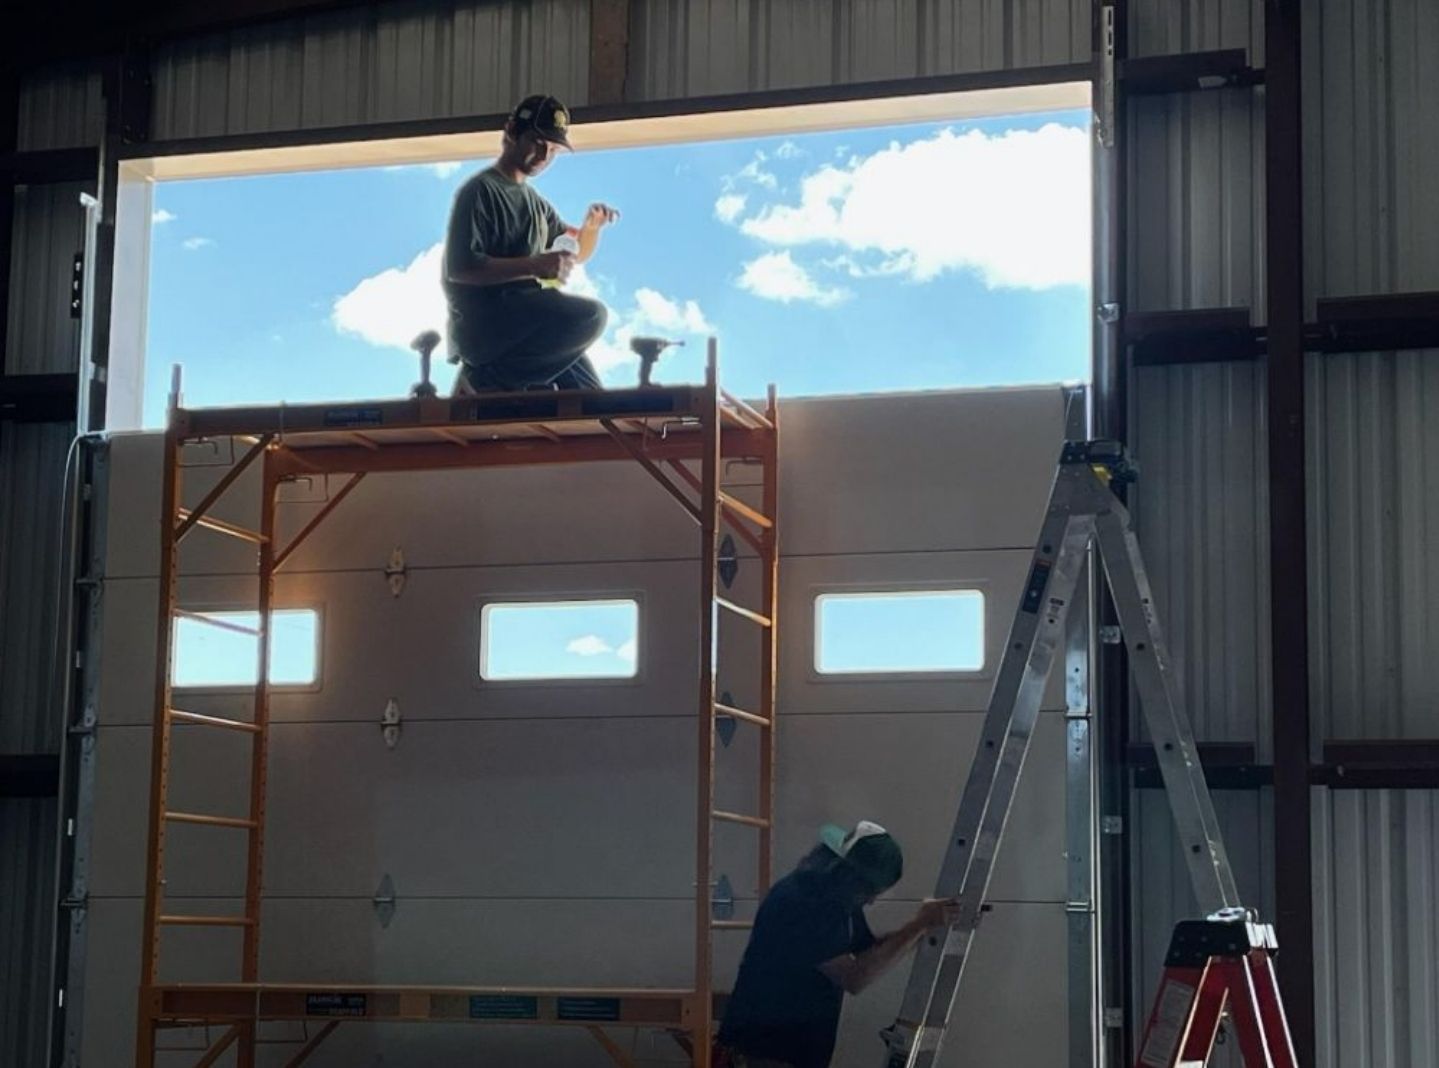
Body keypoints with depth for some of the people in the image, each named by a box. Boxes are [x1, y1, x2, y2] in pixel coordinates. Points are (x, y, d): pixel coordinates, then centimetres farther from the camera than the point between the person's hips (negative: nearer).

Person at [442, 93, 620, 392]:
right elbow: (459, 268, -19)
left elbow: (576, 252, 30)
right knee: (591, 315, -27)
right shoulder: (480, 191, -7)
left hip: (524, 330, 8)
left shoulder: (535, 202, 20)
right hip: (481, 324, -8)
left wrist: (592, 225, 7)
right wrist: (533, 266, -25)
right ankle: (490, 377, -19)